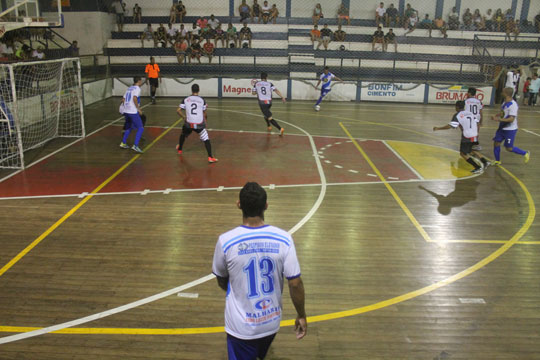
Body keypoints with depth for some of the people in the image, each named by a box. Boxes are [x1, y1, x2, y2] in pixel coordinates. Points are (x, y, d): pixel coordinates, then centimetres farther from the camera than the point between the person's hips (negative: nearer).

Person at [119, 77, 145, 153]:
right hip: (133, 112, -8)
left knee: (129, 128, 25)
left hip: (126, 111, 8)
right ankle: (135, 146, -15)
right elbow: (134, 98, -20)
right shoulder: (137, 88, -4)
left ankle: (123, 143, 27)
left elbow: (123, 100, 19)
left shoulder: (129, 88, 19)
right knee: (140, 128, -5)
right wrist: (139, 109, -13)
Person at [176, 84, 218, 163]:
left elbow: (178, 110, 0)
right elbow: (204, 113, 7)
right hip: (199, 124, -2)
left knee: (183, 135, 30)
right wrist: (205, 121, 26)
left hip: (188, 124, 2)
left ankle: (179, 149, 51)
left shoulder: (186, 100, 3)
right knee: (206, 139, 2)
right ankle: (210, 157, -10)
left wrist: (184, 117, 17)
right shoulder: (202, 100, 2)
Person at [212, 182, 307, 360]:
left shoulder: (226, 240, -18)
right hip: (271, 322, 2)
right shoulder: (283, 239, -17)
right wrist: (301, 315, 3)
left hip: (241, 327, -2)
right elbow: (295, 283, -13)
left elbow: (221, 281, -1)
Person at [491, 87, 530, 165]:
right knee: (496, 143, 7)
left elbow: (511, 119, -28)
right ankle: (497, 161, 21)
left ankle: (525, 153, 22)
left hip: (510, 130, -8)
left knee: (509, 148, 0)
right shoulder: (505, 102, 5)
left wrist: (499, 119, -36)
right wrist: (496, 116, 5)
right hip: (502, 128, 8)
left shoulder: (513, 105, -23)